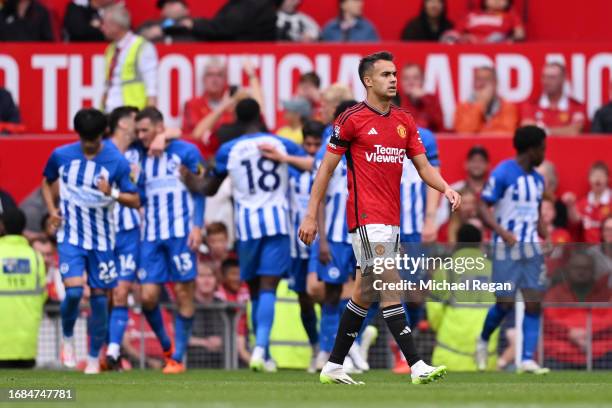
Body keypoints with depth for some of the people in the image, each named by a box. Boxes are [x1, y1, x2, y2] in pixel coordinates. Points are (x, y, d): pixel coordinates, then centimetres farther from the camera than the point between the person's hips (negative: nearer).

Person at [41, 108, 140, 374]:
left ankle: (94, 358, 16)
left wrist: (112, 193, -25)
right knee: (73, 292, -17)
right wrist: (52, 210, 1)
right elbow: (47, 182, 17)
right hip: (71, 235, 0)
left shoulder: (117, 162, -9)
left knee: (99, 296, 3)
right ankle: (67, 338, 11)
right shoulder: (61, 155, -3)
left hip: (102, 240, 0)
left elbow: (136, 201, -6)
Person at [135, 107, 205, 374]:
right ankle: (166, 347, 16)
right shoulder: (142, 159, 15)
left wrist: (197, 226, -9)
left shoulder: (186, 152, 1)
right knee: (148, 296, -5)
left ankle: (177, 357, 1)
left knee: (183, 294, -3)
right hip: (151, 236, 4)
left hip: (180, 233, -4)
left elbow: (199, 191, 0)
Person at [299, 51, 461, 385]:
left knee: (364, 292, 11)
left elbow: (423, 166, 12)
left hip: (390, 219, 7)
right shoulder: (352, 119, -5)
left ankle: (333, 367, 19)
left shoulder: (404, 122, 13)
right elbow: (327, 167, -1)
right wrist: (311, 215, -4)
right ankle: (416, 366, -19)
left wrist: (445, 188, -9)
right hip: (366, 217, -7)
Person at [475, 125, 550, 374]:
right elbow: (483, 208, -11)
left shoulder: (537, 179, 14)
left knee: (534, 303, -4)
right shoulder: (503, 173, -8)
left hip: (531, 249, 6)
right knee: (505, 303, -4)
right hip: (506, 250, -6)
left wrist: (546, 238, 8)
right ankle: (484, 341, 25)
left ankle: (527, 359, -5)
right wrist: (502, 232, -24)